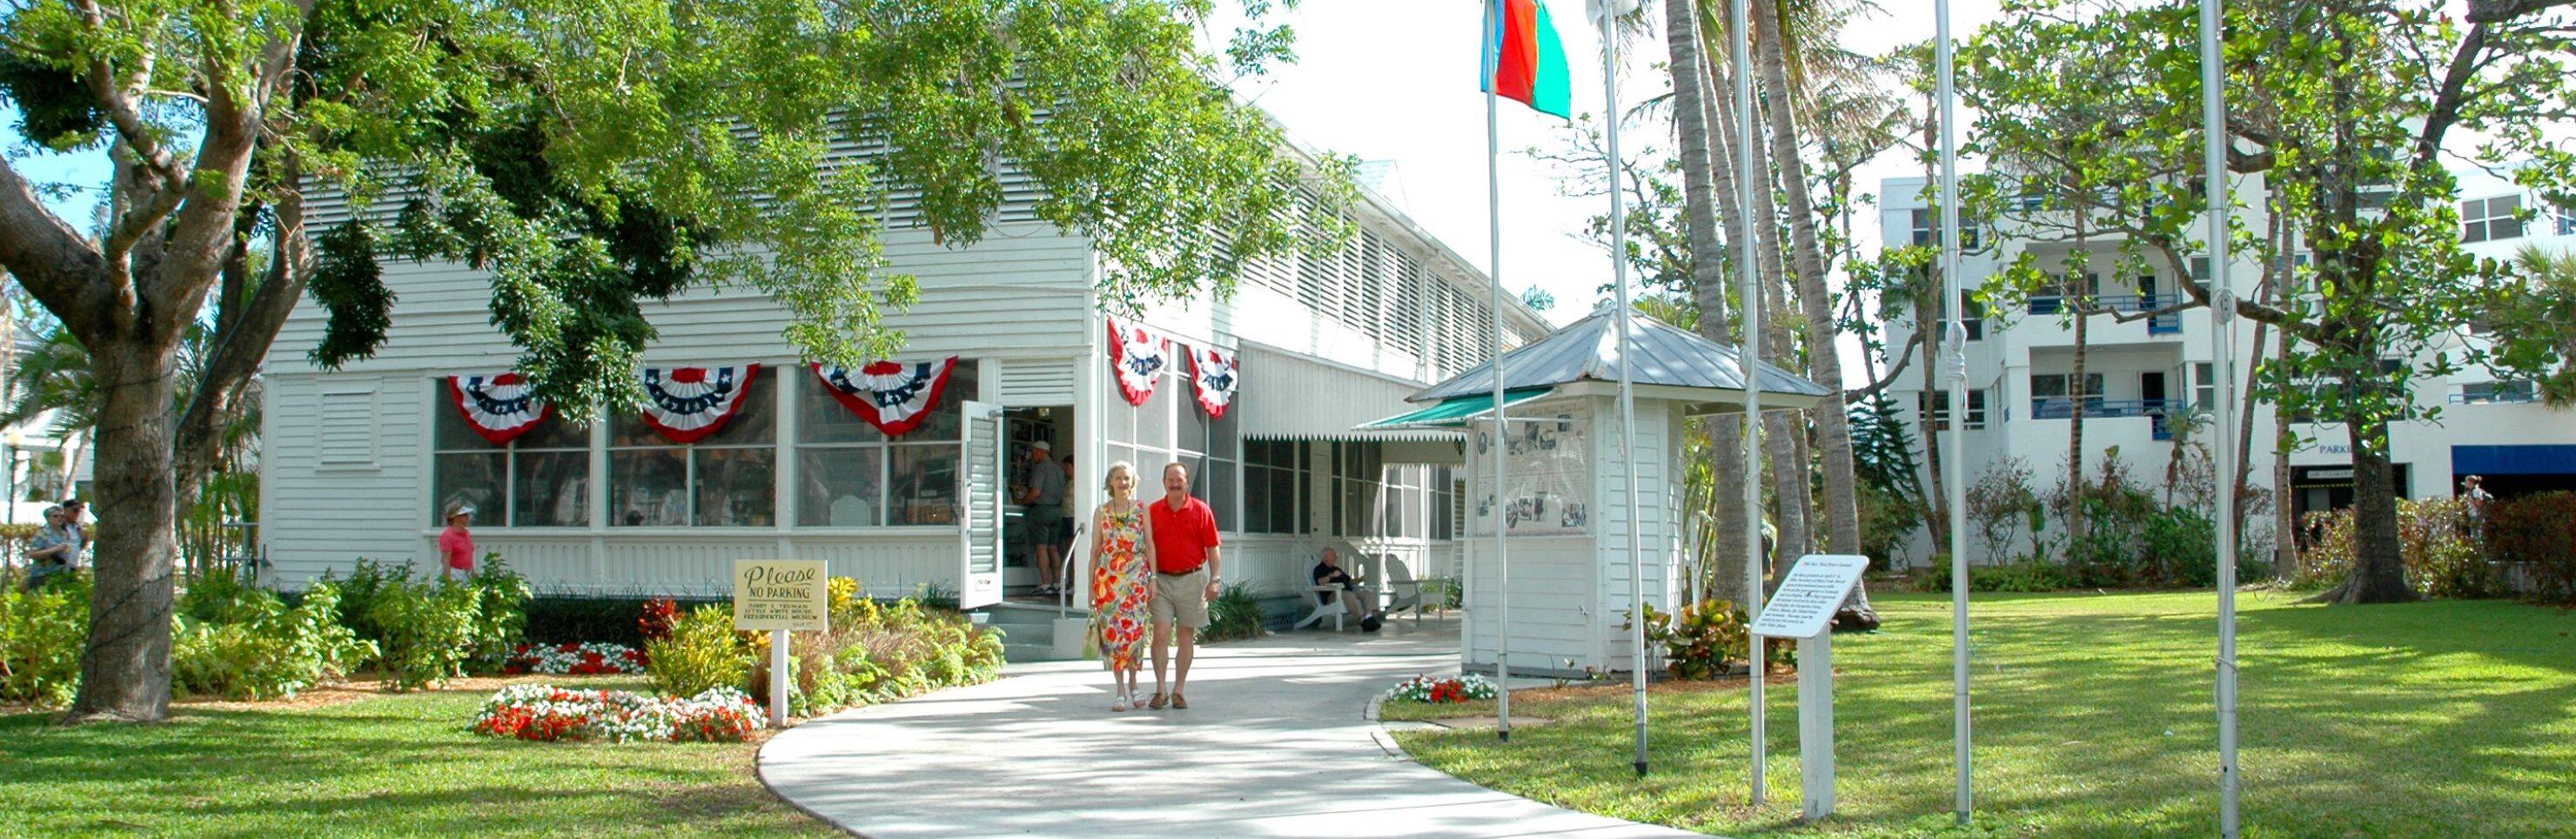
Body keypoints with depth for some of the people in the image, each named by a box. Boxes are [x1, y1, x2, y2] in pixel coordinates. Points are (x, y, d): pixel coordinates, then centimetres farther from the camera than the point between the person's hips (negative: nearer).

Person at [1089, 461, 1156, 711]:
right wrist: (1091, 585, 5)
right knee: (1112, 630, -4)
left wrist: (1153, 578, -3)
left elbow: (1150, 545, 4)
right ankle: (1121, 691, 2)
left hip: (1136, 576, 0)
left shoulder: (1142, 509, 6)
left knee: (1135, 630, -3)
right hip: (1108, 576, 0)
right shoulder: (1101, 512, 7)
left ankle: (1132, 685, 13)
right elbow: (1095, 549, 8)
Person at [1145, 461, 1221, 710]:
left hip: (1191, 579, 0)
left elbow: (1212, 548, 1)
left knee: (1187, 636, 5)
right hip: (1162, 580, 0)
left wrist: (1214, 580, -5)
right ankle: (1160, 691, 0)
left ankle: (1179, 691, 14)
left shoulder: (1200, 510, 0)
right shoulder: (1153, 512, 4)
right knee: (1160, 635, -8)